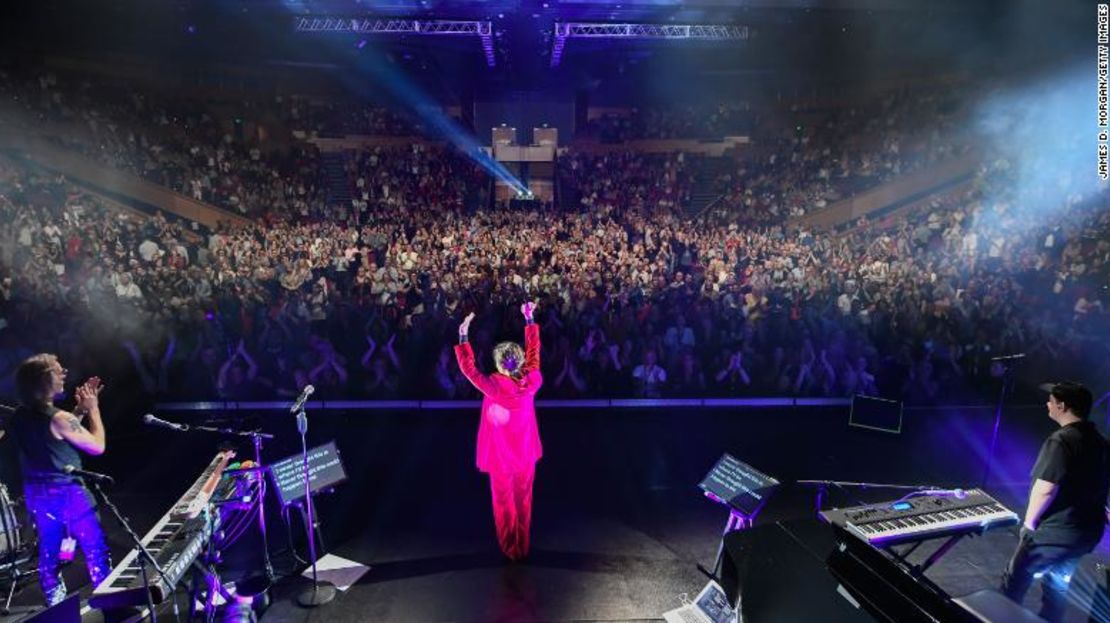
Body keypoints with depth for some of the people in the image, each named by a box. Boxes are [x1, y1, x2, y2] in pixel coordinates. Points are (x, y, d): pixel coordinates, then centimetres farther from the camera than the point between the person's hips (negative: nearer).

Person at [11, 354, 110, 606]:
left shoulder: (19, 416, 2)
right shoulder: (59, 418, -23)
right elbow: (97, 446, -14)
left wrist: (80, 409, 9)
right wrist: (92, 408, -8)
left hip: (36, 493, 8)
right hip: (67, 493, -8)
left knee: (48, 550, 19)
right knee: (95, 548, 2)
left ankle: (54, 604, 30)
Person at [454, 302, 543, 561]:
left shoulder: (493, 386, -27)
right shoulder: (533, 380, -19)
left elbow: (468, 368, -15)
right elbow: (533, 351, -4)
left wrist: (463, 336, -10)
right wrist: (529, 320, 5)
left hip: (501, 456, -3)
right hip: (525, 453, 3)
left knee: (504, 503, 15)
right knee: (523, 502, 18)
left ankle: (510, 550, 30)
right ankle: (522, 548, 33)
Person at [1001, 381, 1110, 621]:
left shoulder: (1061, 441, -21)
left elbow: (1045, 489, -23)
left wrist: (1029, 522, -10)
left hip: (1053, 531, -8)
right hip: (1086, 531, 8)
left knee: (1014, 584, 7)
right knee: (1057, 587, 21)